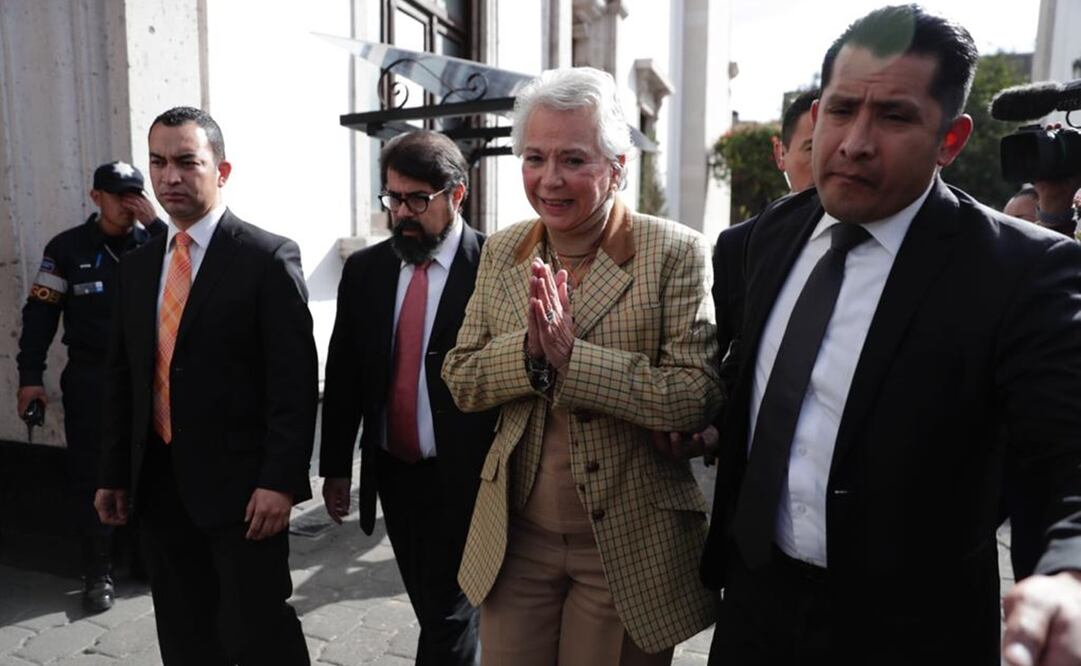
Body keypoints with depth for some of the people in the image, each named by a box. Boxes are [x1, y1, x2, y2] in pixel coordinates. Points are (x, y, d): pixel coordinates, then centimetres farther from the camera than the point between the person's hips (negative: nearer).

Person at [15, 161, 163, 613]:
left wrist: (155, 224, -17)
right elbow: (40, 312, 1)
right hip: (89, 379, -1)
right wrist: (30, 377, -4)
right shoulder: (67, 247, 1)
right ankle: (99, 572, 15)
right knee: (90, 475, 3)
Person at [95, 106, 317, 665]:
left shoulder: (268, 259, -8)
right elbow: (122, 377, 14)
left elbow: (294, 381, -13)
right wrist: (114, 474, 13)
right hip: (158, 483, 6)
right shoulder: (137, 266, 11)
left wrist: (279, 480, -18)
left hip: (239, 485, -6)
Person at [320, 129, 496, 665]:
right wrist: (335, 466, 8)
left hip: (464, 478, -5)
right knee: (433, 610, 20)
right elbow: (342, 374, 8)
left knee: (448, 619, 4)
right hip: (391, 473, 5)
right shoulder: (364, 269, 4)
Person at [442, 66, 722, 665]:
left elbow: (698, 396, -20)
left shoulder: (675, 253, -12)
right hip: (515, 539, 4)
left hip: (628, 545, -3)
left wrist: (571, 356, -25)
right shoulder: (501, 251, 3)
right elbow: (460, 380, 1)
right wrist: (529, 350, -17)